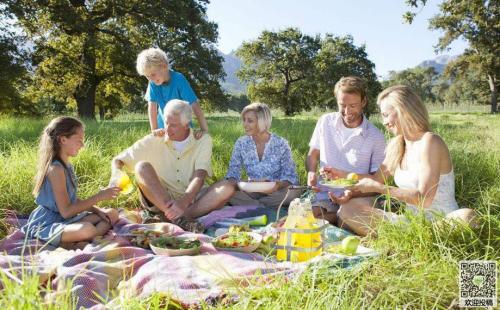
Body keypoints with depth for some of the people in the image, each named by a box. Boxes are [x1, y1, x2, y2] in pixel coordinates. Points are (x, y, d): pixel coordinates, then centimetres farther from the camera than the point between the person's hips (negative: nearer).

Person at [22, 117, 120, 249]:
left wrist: (97, 210, 4)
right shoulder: (55, 168, -17)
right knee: (87, 229, -40)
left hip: (65, 220, 11)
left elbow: (72, 200, 16)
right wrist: (98, 197, -17)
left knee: (112, 214, 9)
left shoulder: (66, 165, 11)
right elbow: (66, 211, -21)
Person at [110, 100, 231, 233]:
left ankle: (165, 218, -34)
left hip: (191, 201, 0)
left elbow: (199, 178, -18)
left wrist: (183, 203, -36)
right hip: (160, 201, 0)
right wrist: (117, 177, -23)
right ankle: (177, 218, -39)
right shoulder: (154, 141, -3)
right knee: (142, 167, -24)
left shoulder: (203, 140, -6)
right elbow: (118, 160, 1)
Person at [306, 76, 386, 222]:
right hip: (324, 194, 1)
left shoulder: (376, 137, -4)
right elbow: (312, 155, 14)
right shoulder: (325, 122, 3)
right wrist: (311, 173, -9)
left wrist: (352, 194, -20)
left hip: (356, 198, -1)